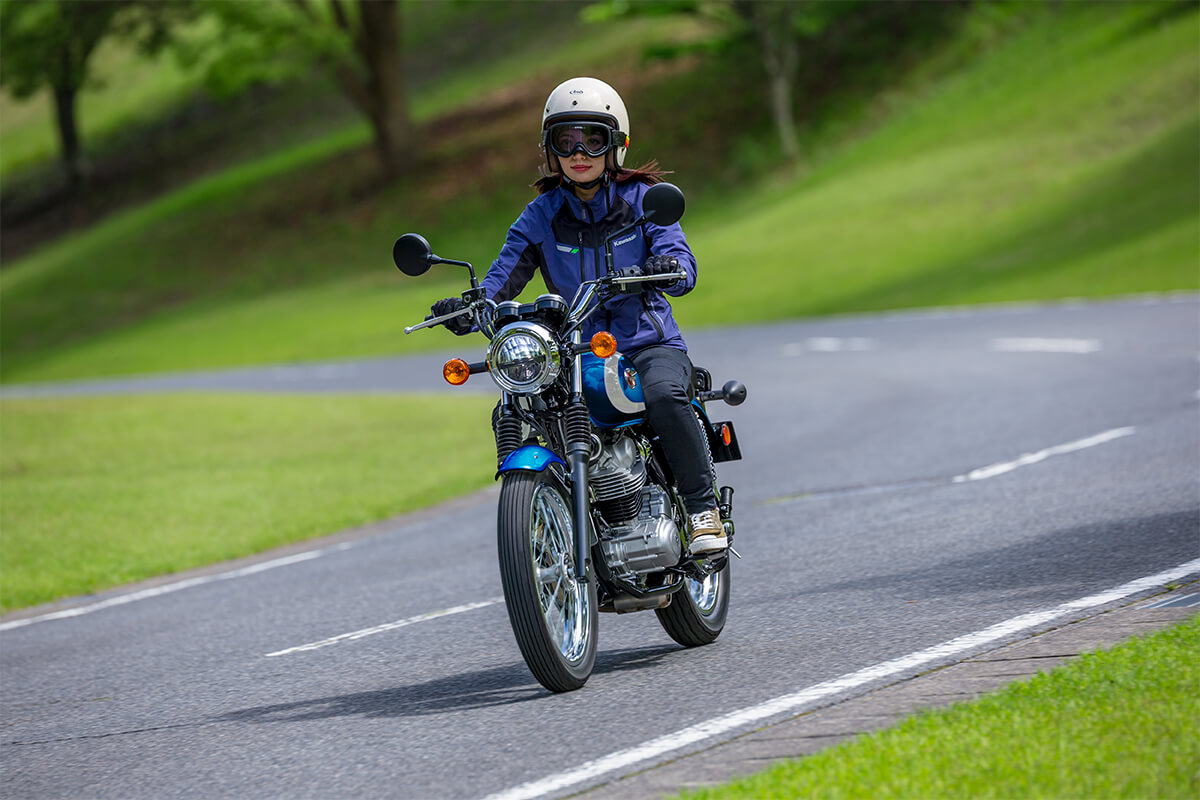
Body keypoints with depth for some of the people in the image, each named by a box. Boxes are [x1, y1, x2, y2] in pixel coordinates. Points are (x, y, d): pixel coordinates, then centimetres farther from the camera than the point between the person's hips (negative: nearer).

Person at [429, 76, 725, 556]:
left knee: (664, 396, -35)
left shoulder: (642, 200, 2)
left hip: (649, 342, -3)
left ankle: (702, 507, -23)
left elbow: (682, 264, -10)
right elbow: (502, 279, 0)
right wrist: (467, 309, -22)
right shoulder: (541, 216, 8)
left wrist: (666, 269, -35)